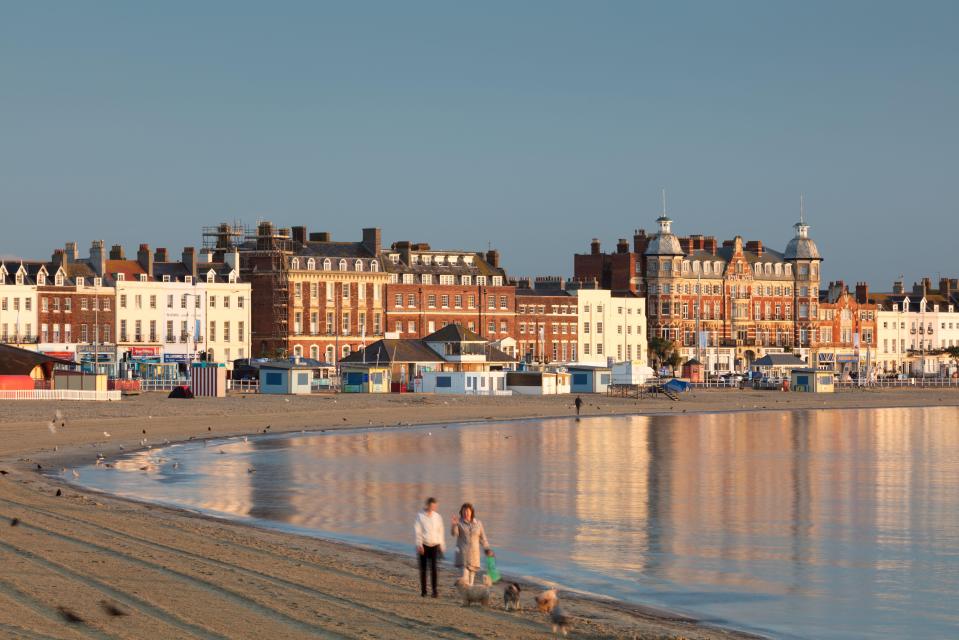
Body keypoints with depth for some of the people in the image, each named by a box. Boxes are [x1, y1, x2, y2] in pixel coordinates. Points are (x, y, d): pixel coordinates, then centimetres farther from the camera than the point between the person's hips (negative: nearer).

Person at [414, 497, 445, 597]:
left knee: (433, 568, -10)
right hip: (423, 545, -1)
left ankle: (435, 591, -12)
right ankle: (423, 591, 13)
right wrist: (419, 544, -13)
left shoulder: (438, 517, 9)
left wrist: (442, 547, 15)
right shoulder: (420, 516, 0)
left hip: (434, 545, 1)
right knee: (423, 569, 4)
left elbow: (441, 532, 14)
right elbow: (417, 530, -4)